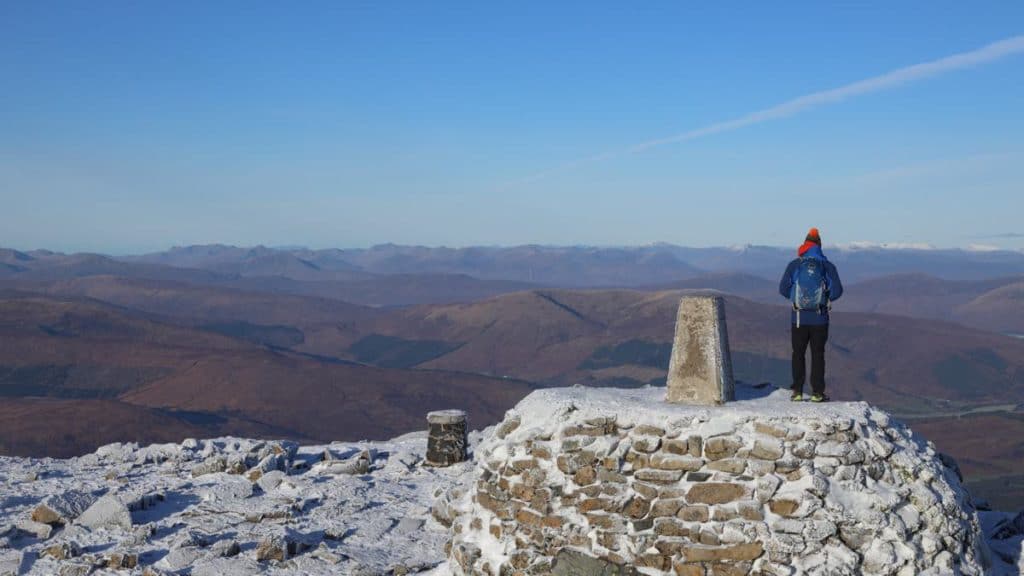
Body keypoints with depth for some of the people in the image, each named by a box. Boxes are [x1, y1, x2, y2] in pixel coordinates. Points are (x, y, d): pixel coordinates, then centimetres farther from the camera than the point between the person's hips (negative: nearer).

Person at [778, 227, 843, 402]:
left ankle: (797, 391, 7)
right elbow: (837, 290, -4)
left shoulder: (795, 265, -3)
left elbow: (783, 288, -4)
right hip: (820, 318, 0)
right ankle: (817, 392, 6)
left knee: (798, 354, 8)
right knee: (818, 355, 7)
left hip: (799, 317, 0)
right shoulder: (827, 266, -1)